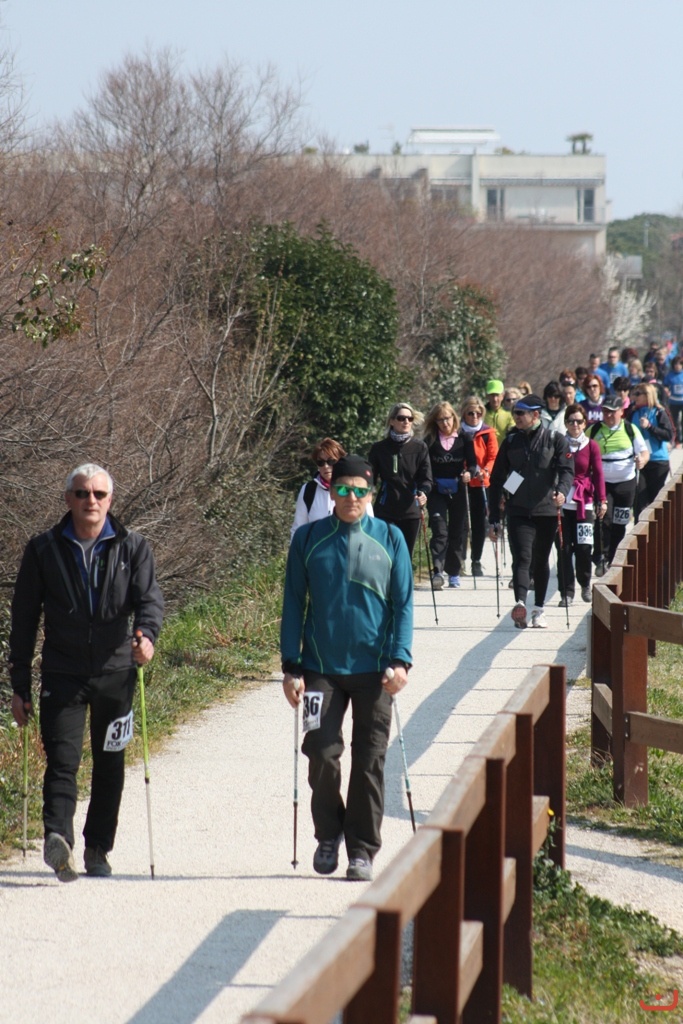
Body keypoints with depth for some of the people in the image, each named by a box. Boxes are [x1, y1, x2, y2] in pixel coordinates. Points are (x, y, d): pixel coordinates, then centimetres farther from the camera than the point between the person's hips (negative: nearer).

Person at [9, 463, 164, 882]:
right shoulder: (44, 550, 5)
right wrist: (20, 686, 4)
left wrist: (146, 633, -30)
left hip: (115, 673, 1)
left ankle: (98, 848, 21)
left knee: (110, 766, 9)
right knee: (63, 758, -16)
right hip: (62, 674, -1)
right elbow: (24, 620, 8)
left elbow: (150, 597, -6)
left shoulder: (133, 548, 6)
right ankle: (58, 837, -31)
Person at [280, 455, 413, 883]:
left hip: (374, 670, 0)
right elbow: (294, 604, 5)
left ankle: (362, 849, 14)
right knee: (322, 752, -8)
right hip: (322, 668, 0)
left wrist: (400, 660, -8)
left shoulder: (390, 539, 2)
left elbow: (403, 604, 3)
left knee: (370, 760, 3)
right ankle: (328, 834, 16)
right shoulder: (309, 539, 2)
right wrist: (291, 667, 0)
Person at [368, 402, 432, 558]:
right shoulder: (379, 448, 1)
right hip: (385, 511, -1)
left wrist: (423, 493, -24)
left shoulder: (420, 447, 2)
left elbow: (426, 478, -3)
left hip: (411, 511, 1)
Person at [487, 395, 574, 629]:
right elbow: (496, 480, 11)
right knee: (522, 557, -15)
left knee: (541, 561, 9)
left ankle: (539, 610, 19)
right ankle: (520, 604, -31)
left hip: (546, 511, 0)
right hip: (518, 511, 0)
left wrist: (562, 490, -33)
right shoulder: (511, 441, 9)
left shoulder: (556, 440, 2)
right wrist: (494, 518, 7)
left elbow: (567, 469, -10)